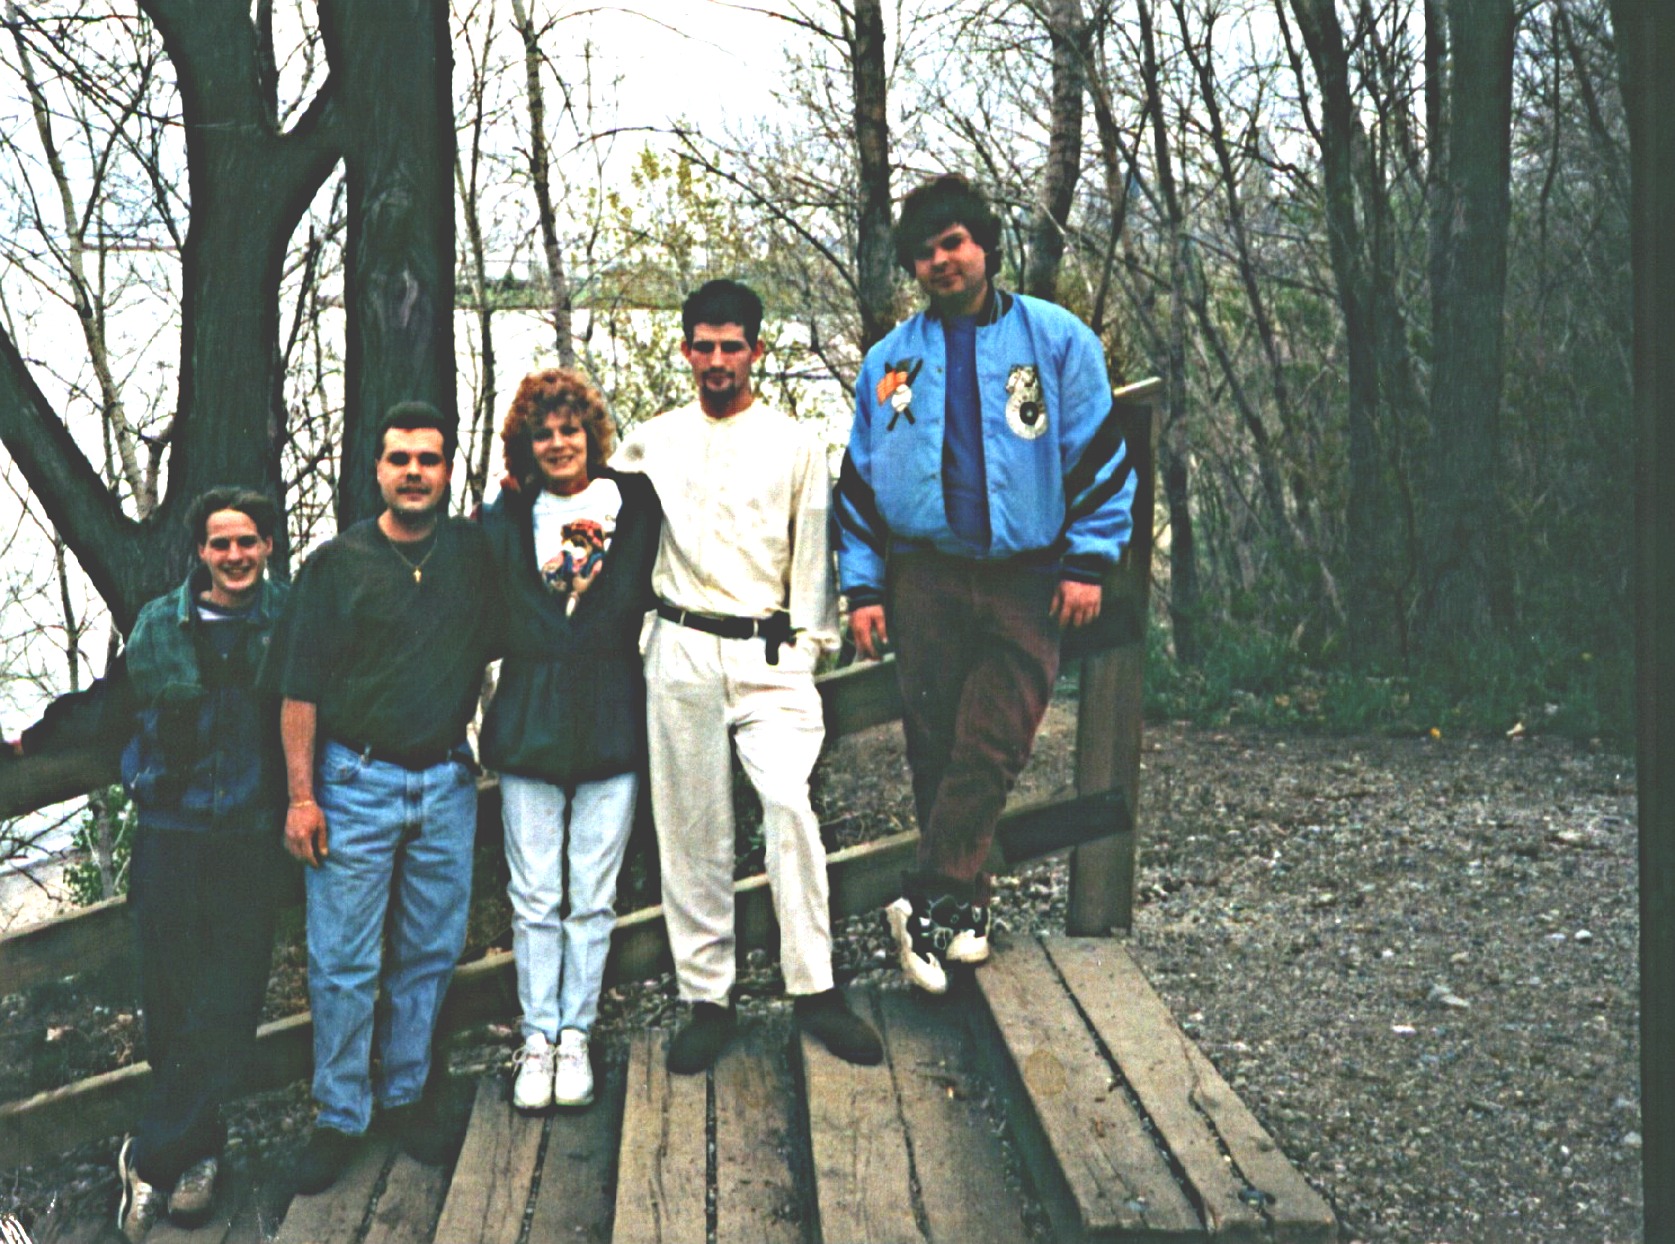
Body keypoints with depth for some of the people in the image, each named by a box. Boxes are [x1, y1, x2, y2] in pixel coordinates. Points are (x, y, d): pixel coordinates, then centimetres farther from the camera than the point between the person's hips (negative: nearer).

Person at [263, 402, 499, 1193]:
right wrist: (301, 795, -8)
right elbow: (299, 690, -3)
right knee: (342, 961, 1)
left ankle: (406, 1093, 26)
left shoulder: (475, 554, 4)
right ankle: (340, 1117, 14)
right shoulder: (336, 564, -3)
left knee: (429, 952, 10)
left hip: (446, 784, 3)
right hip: (355, 783, -3)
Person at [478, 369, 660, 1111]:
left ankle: (575, 1034, 17)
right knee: (534, 899, 5)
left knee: (592, 899, 5)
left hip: (611, 725, 0)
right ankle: (537, 1038, 15)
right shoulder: (504, 521, 6)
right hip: (527, 727, 1)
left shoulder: (635, 507, 3)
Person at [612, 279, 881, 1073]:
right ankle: (706, 999, 12)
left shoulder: (795, 443, 9)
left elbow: (813, 549, 8)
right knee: (690, 828, 3)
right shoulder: (650, 444, 12)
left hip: (770, 650, -2)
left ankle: (813, 990, -9)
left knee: (790, 805, -18)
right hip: (682, 650, 2)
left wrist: (808, 645, 0)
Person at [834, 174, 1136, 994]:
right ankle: (964, 911, 13)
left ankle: (932, 901, -8)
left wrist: (1088, 561, -5)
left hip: (1027, 580, -2)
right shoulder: (890, 360, 11)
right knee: (936, 747, 2)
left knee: (992, 745, -11)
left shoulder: (1057, 339, 4)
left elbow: (1097, 452, 3)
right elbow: (858, 479, 13)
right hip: (926, 578, 2)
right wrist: (863, 586, 6)